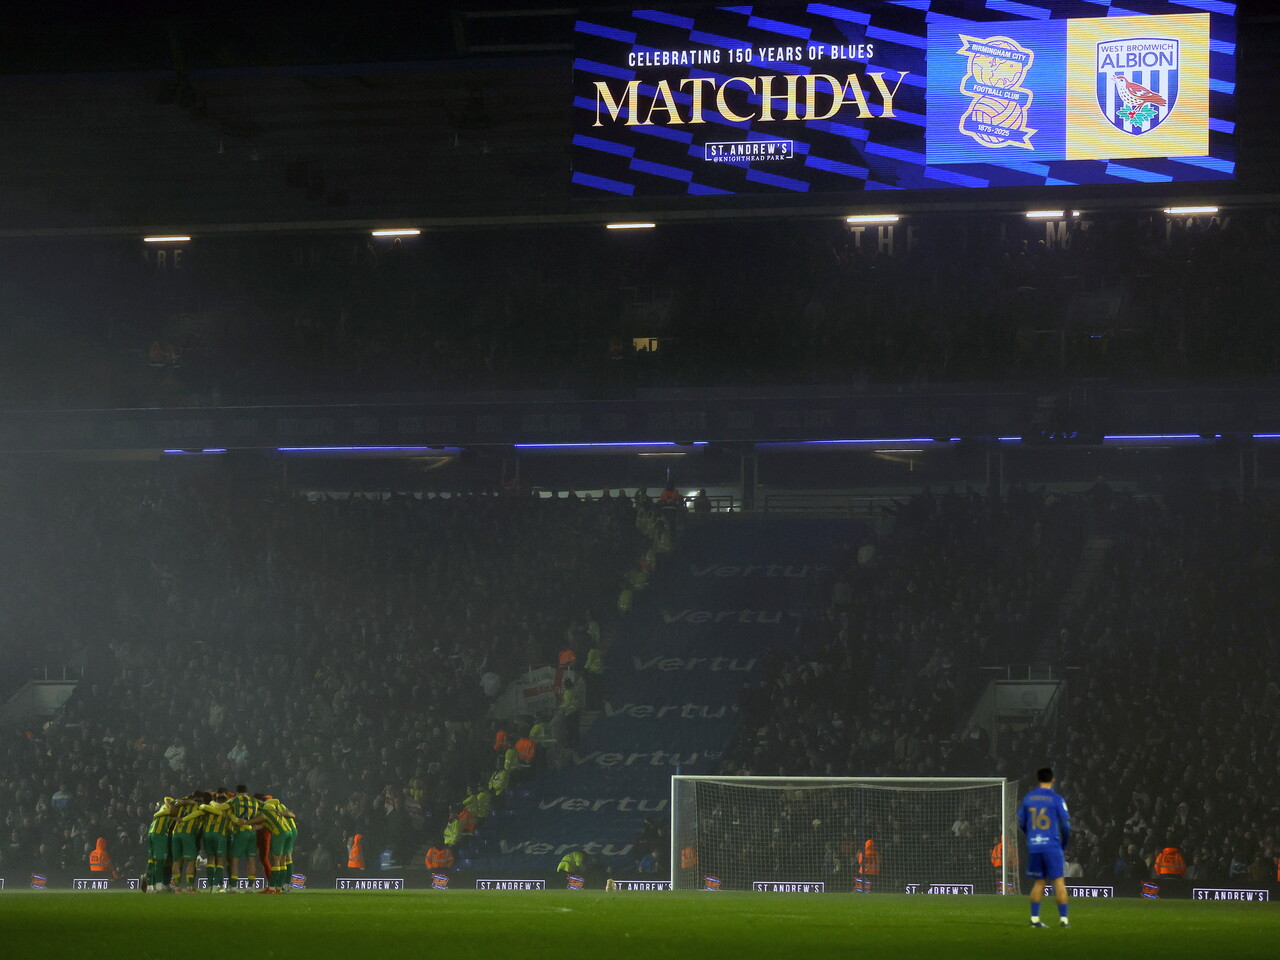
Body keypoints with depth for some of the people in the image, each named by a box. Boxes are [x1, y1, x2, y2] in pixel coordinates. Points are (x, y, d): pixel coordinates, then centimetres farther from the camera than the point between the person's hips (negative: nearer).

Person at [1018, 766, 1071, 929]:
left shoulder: (1027, 799, 7)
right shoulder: (1056, 800, -4)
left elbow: (1021, 823, 13)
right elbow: (1066, 824, -5)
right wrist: (1064, 844, 11)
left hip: (1033, 847, 4)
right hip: (1052, 846, -4)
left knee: (1038, 882, 11)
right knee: (1059, 882, 1)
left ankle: (1034, 918, 6)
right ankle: (1063, 918, -2)